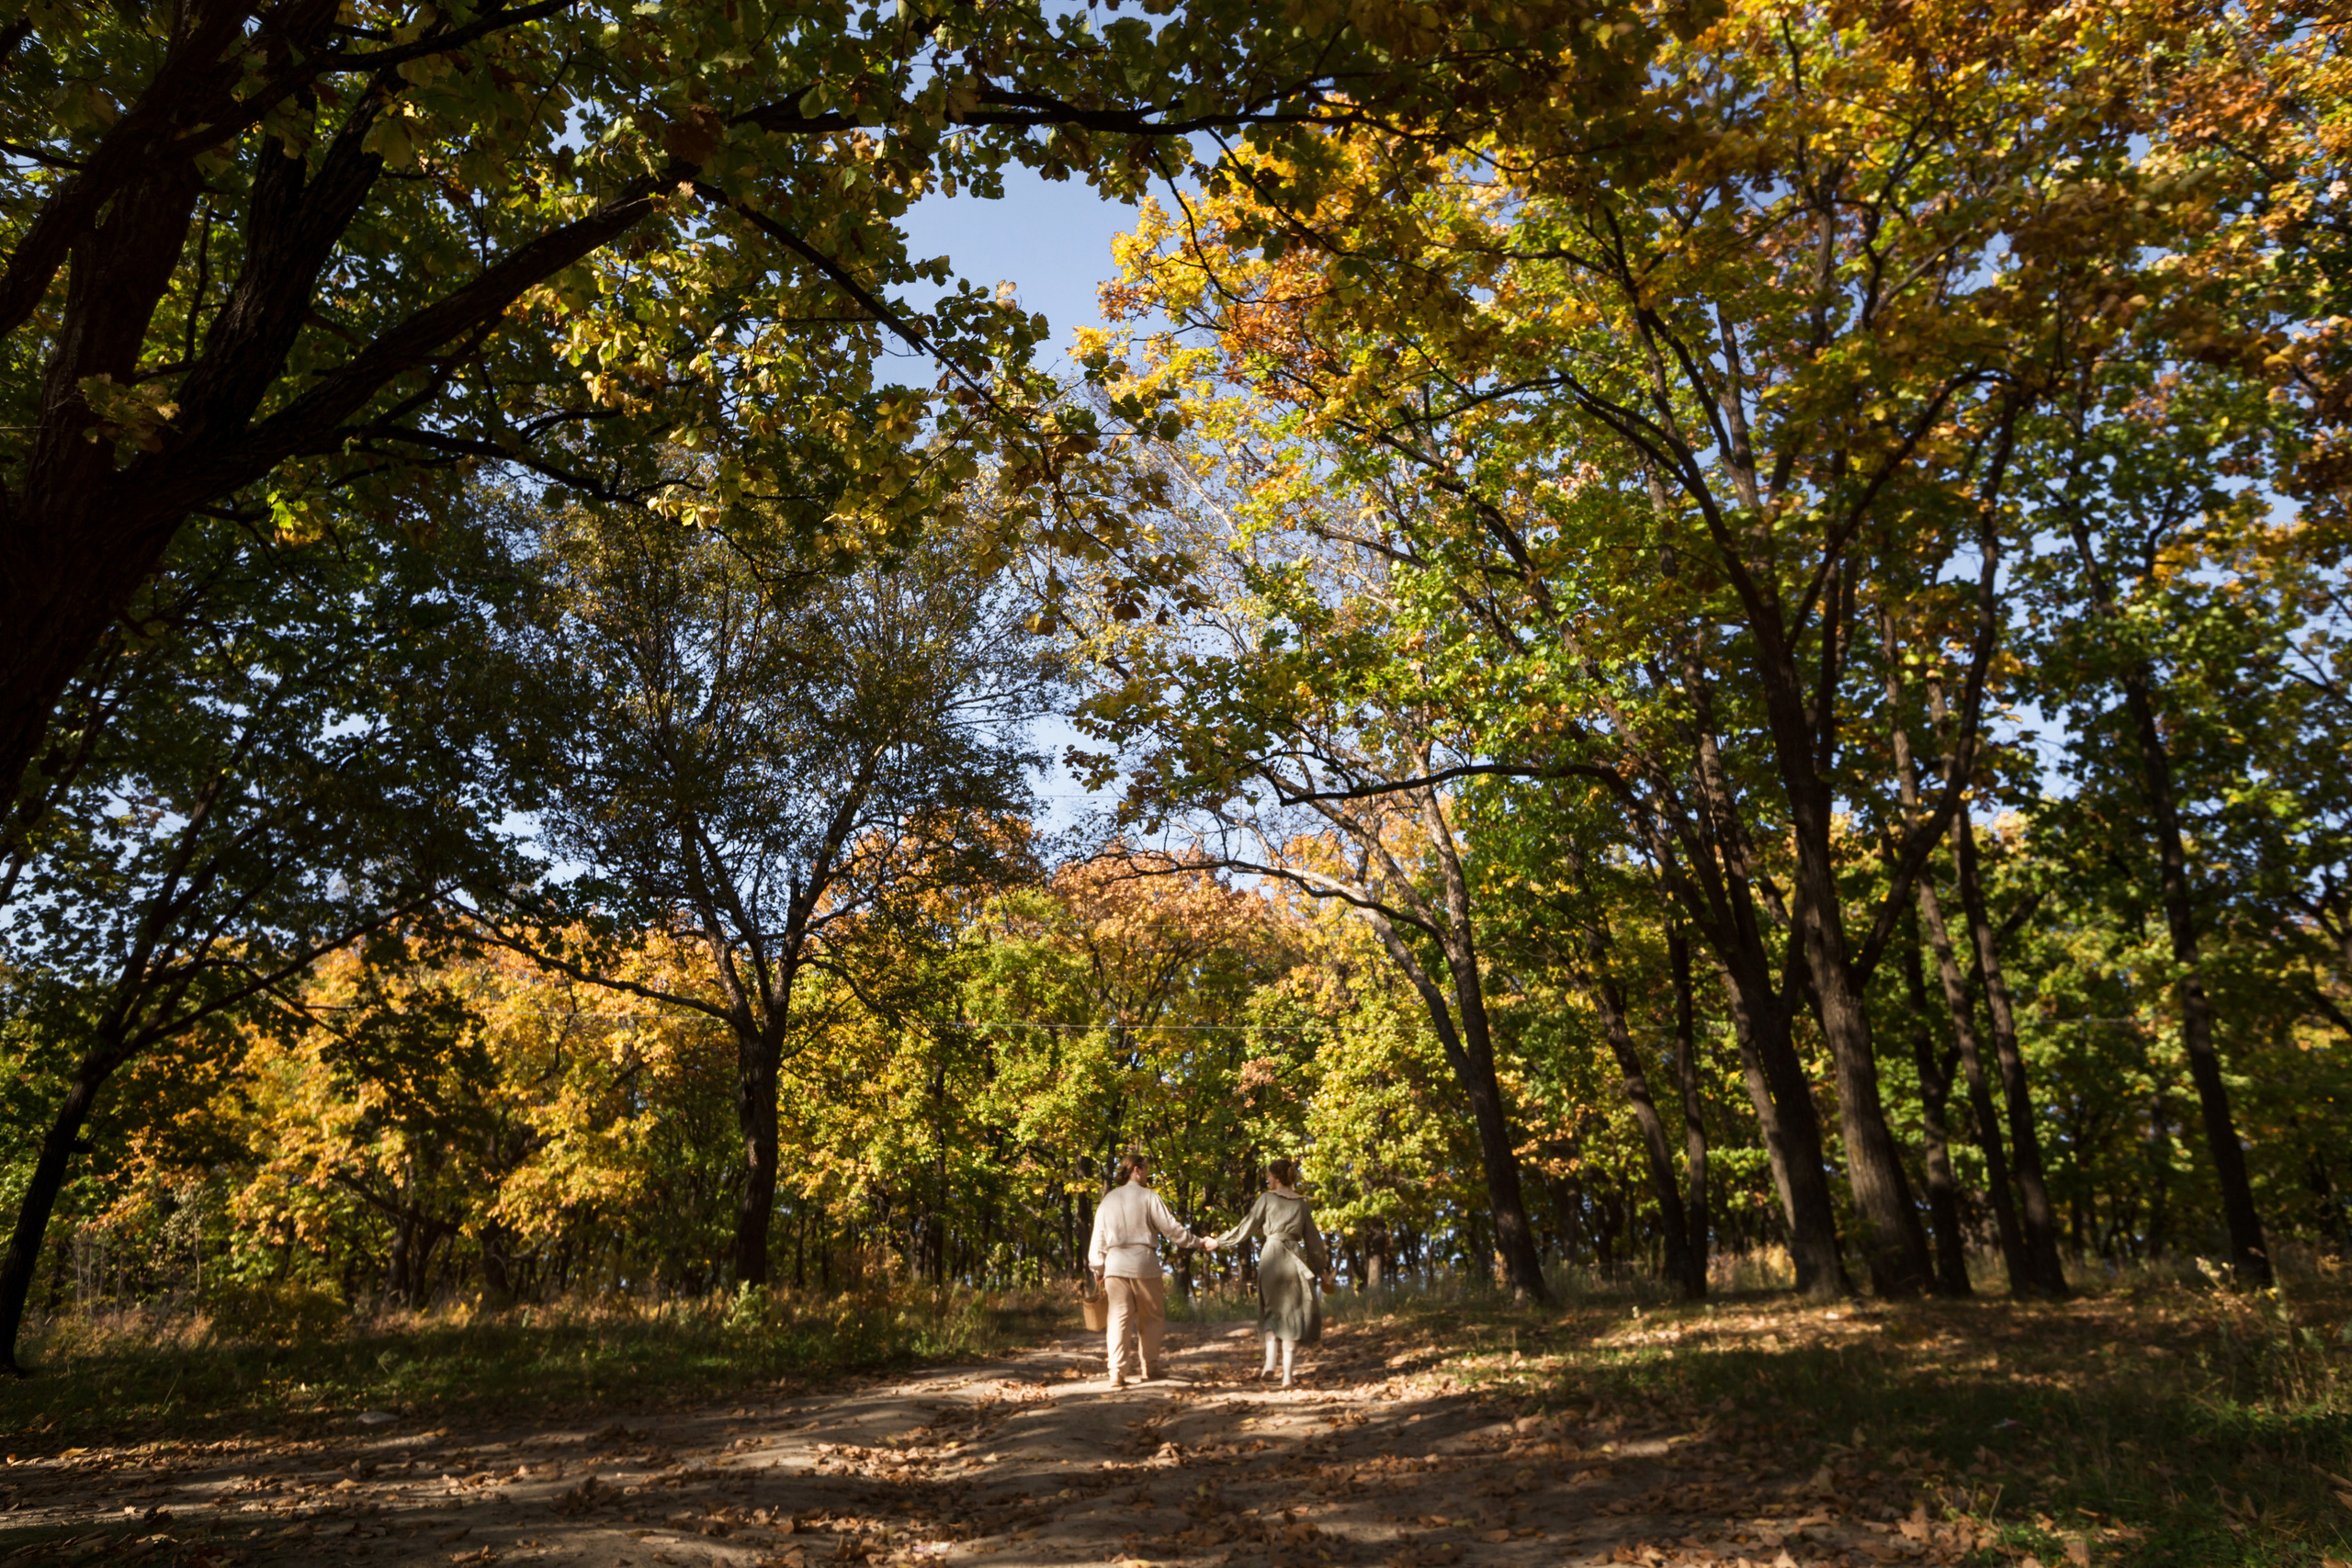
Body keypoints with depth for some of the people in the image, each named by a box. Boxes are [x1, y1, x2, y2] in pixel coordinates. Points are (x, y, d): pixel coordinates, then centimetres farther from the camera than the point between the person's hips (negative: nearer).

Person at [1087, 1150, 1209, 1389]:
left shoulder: (1108, 1200, 10)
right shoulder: (1148, 1197, -4)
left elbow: (1098, 1238, 12)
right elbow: (1171, 1228, -6)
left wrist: (1098, 1270, 20)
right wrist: (1198, 1242, 4)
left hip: (1115, 1264, 3)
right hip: (1144, 1263, -3)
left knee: (1119, 1318, 3)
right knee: (1152, 1318, 13)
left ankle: (1117, 1373, -6)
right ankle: (1149, 1367, 15)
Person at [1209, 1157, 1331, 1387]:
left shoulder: (1267, 1198, 2)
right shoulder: (1301, 1204, 13)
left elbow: (1246, 1228, 0)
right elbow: (1313, 1239, 15)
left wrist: (1218, 1242, 9)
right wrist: (1322, 1269, 23)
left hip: (1271, 1255, -2)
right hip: (1295, 1258, 2)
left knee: (1271, 1310, 15)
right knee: (1291, 1314, 6)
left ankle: (1270, 1362, -2)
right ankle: (1287, 1374, 0)